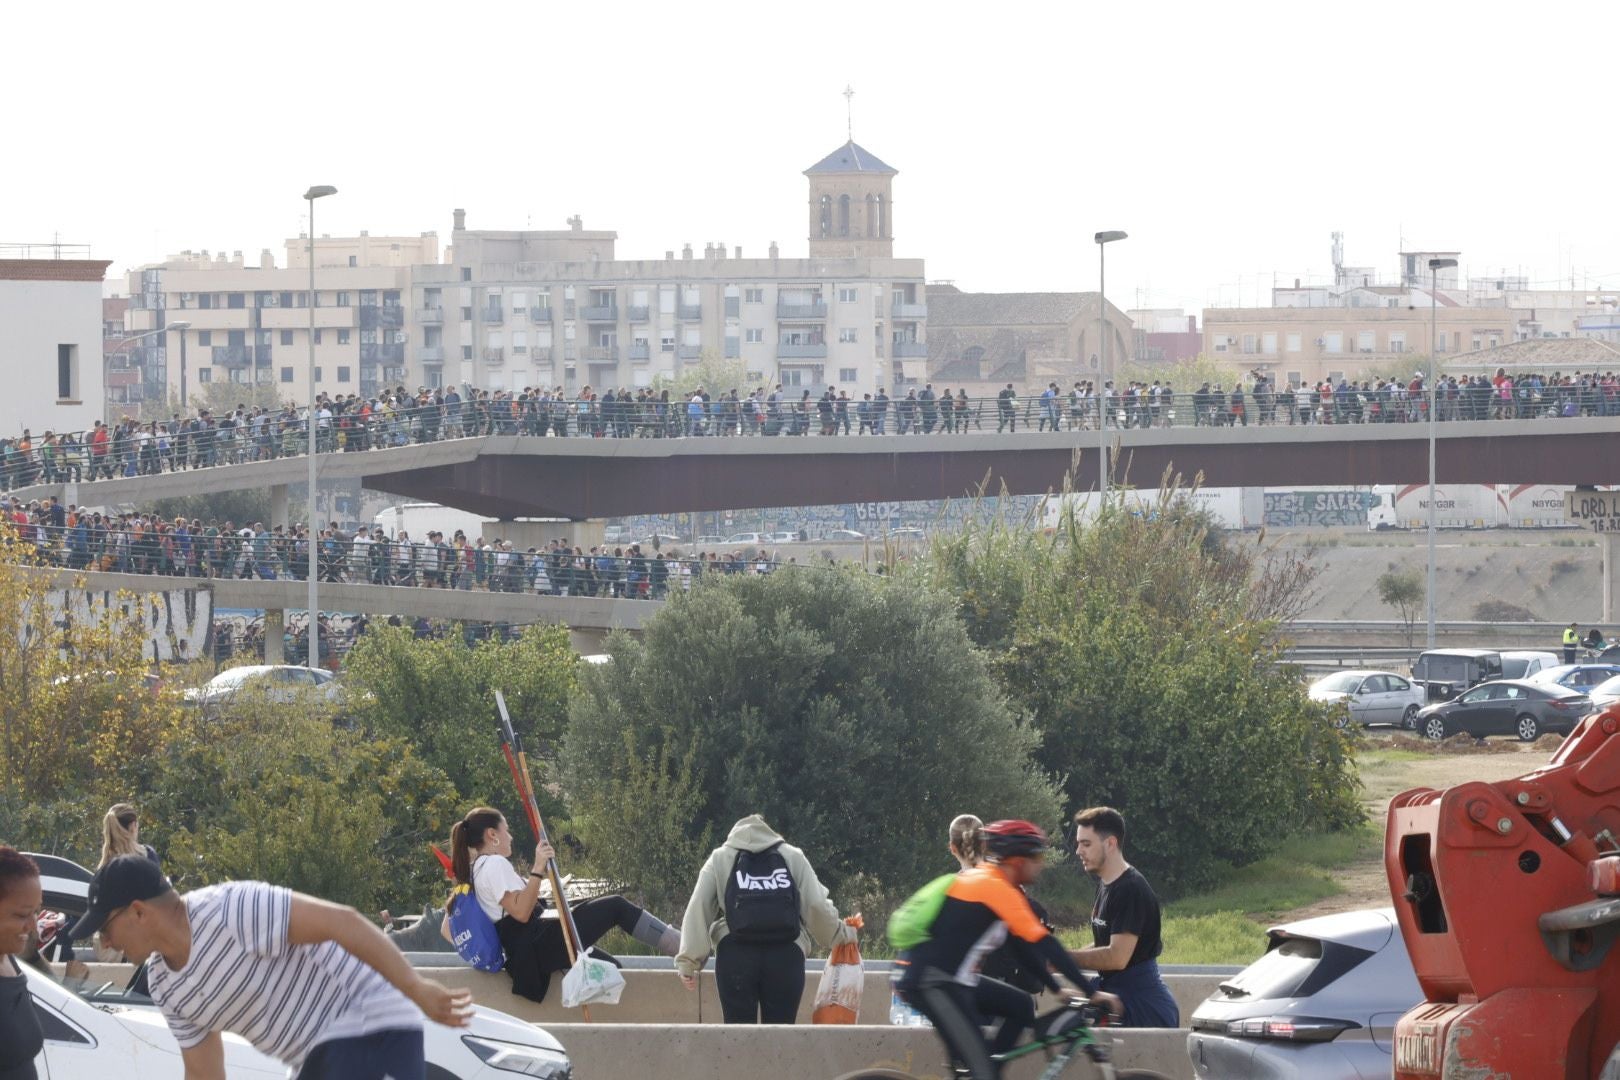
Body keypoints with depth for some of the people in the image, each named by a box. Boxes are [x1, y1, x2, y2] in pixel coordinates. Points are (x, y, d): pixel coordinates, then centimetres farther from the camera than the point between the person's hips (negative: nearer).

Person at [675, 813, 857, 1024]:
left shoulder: (720, 859, 17)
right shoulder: (793, 858, 18)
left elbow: (698, 908, 6)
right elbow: (817, 906, 9)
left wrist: (688, 961, 3)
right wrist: (841, 935, 26)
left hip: (736, 957, 0)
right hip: (785, 957, 1)